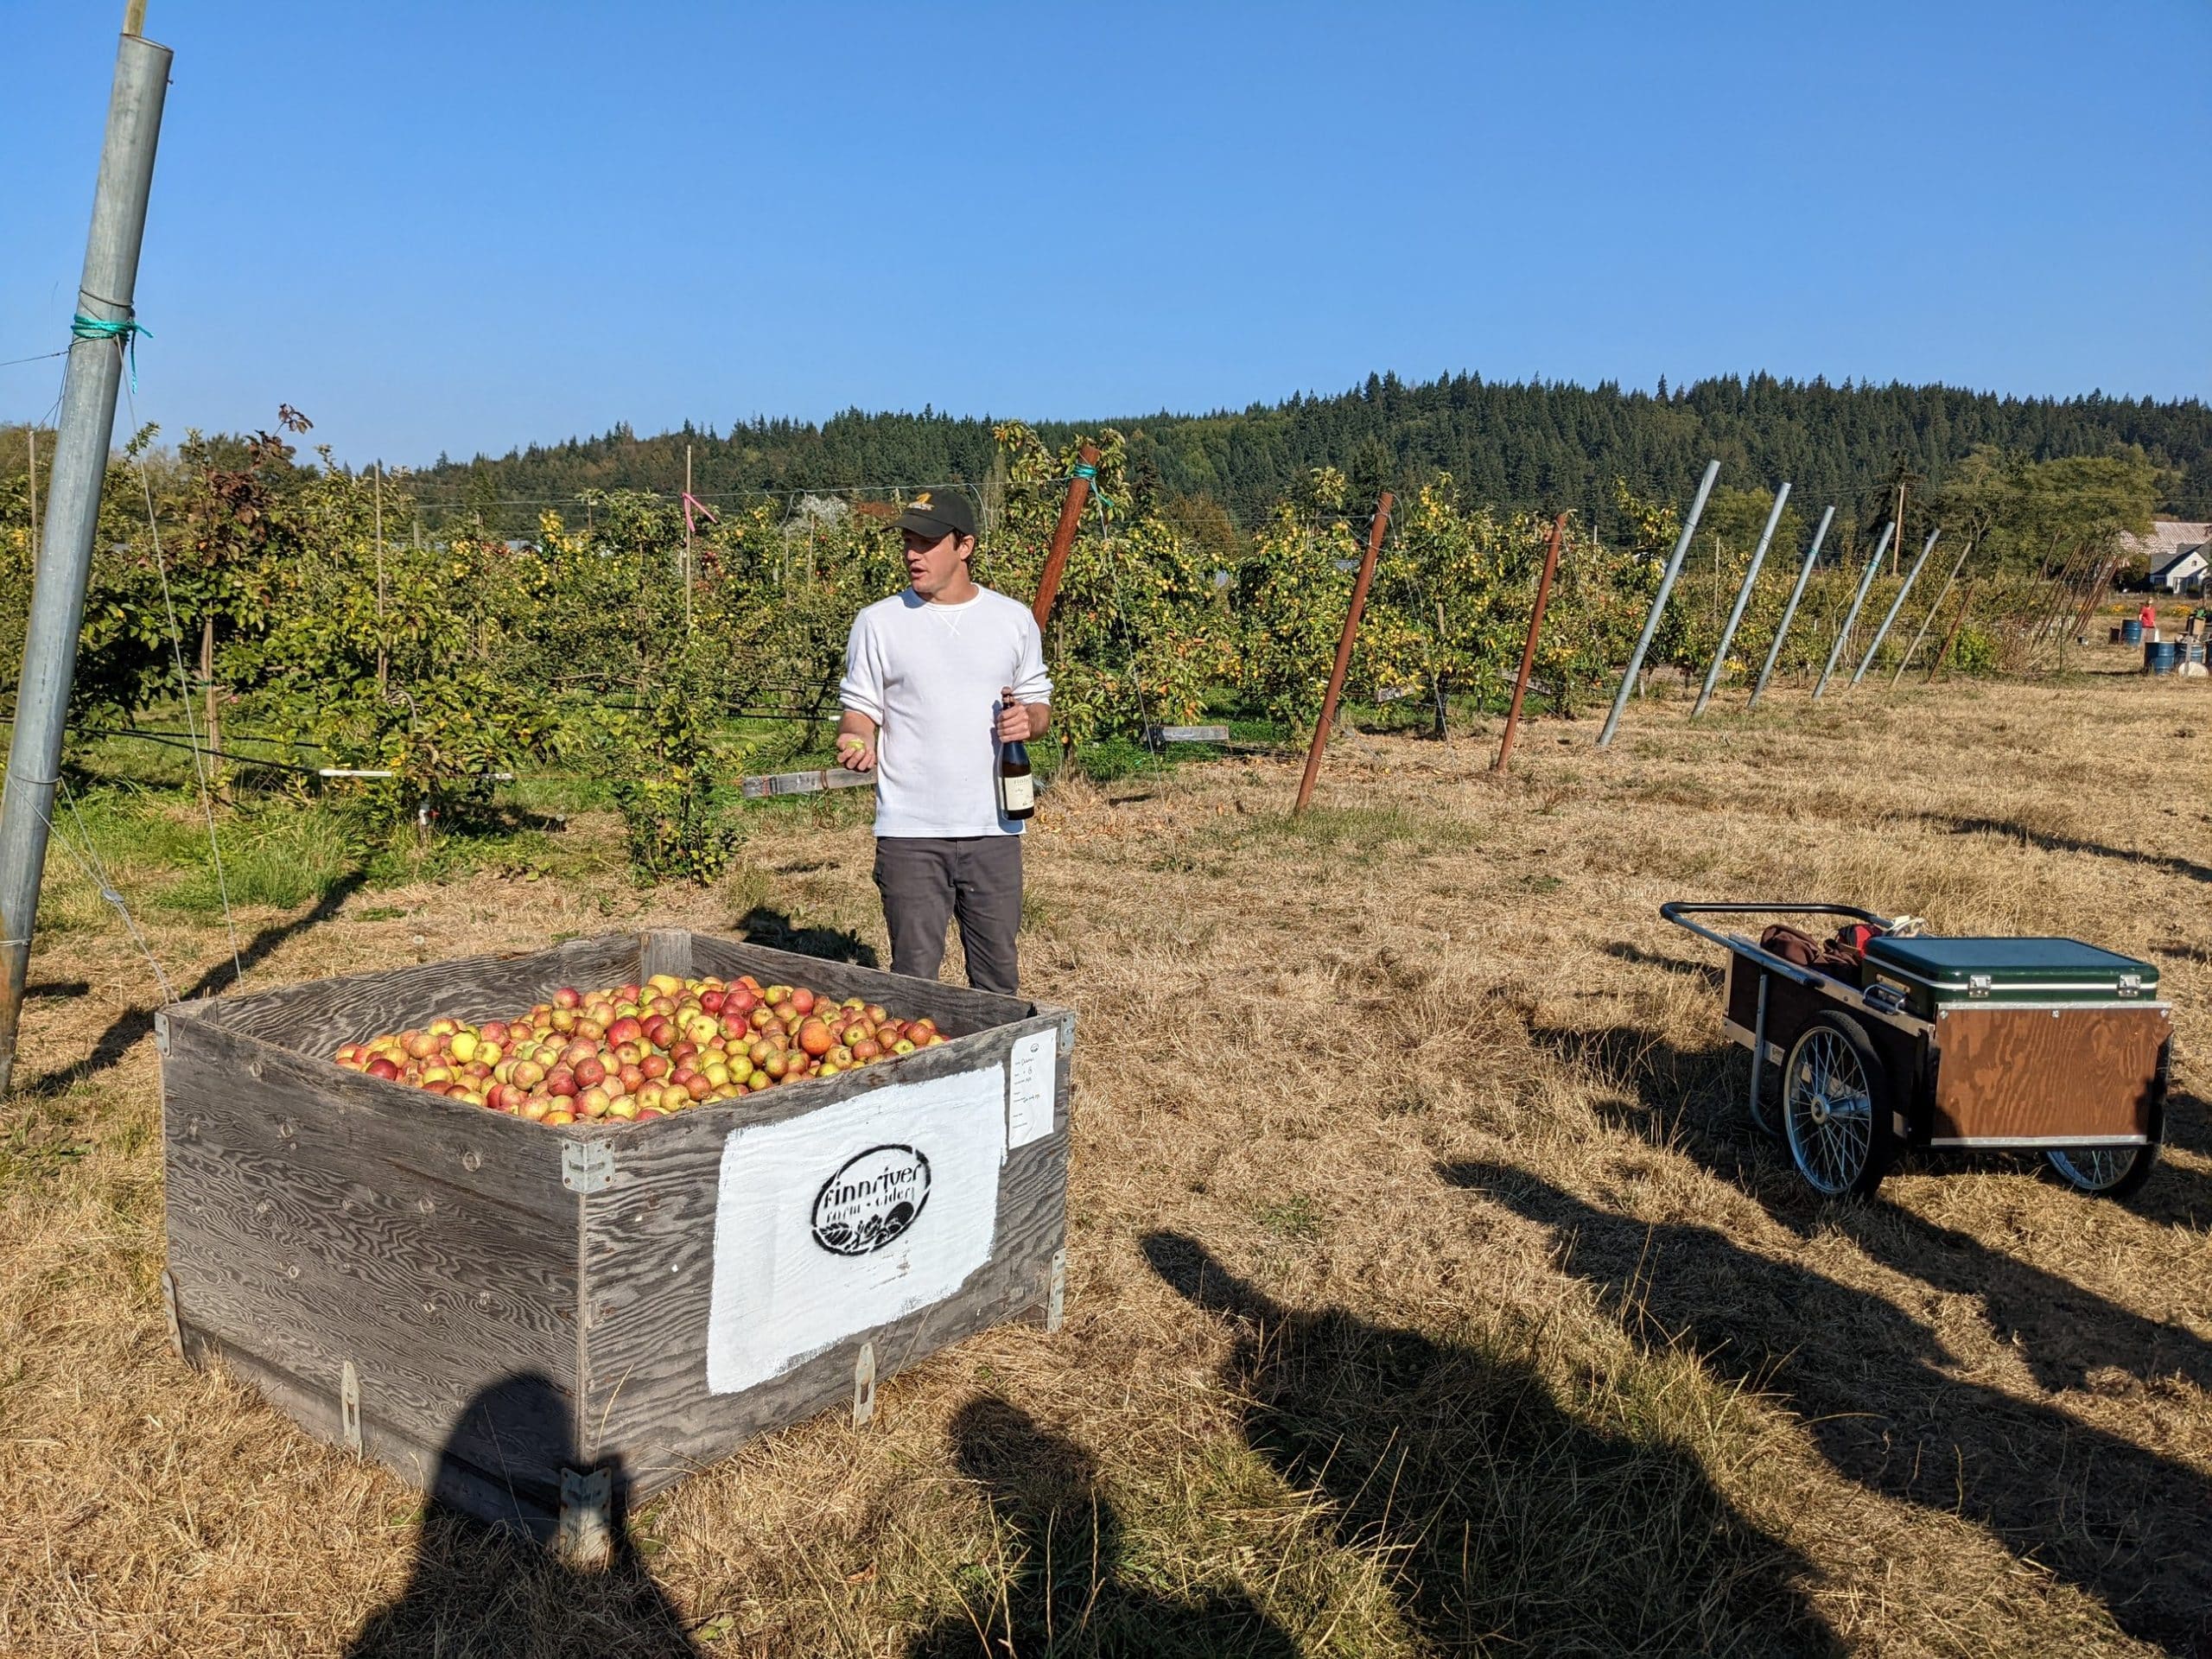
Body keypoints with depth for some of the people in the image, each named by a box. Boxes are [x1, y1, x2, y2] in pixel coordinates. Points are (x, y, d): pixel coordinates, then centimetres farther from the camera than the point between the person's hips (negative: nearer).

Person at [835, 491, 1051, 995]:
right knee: (913, 976, 1)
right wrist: (856, 741, -17)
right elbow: (860, 709, 5)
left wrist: (1029, 719, -8)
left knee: (998, 976, 10)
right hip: (909, 833, -2)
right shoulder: (879, 622, 2)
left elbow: (1039, 704, 15)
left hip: (994, 828, 2)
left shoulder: (1014, 619, 8)